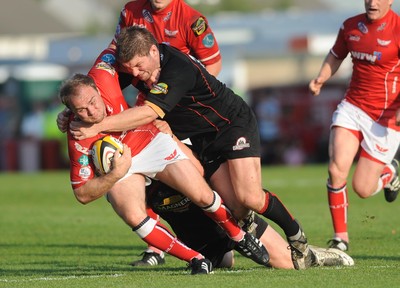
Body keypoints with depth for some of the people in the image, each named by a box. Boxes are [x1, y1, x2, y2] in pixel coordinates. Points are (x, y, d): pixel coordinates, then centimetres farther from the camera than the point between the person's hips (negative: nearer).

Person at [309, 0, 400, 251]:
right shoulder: (351, 26, 4)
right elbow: (336, 55, 22)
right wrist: (321, 78, 3)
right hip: (352, 106, 4)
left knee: (363, 189, -2)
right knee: (337, 169, -17)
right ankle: (341, 236, -1)